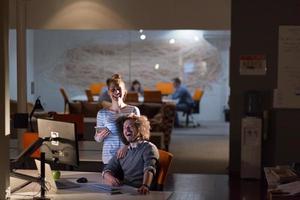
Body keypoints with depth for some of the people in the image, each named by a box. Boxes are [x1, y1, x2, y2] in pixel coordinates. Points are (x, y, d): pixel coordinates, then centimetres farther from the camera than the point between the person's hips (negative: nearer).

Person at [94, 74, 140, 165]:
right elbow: (97, 139, 12)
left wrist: (126, 146, -14)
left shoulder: (133, 110, 2)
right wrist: (101, 136, -10)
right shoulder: (102, 113, 5)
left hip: (128, 157, -1)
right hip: (108, 158, 1)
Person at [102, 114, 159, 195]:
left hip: (139, 192, -6)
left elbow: (149, 169, -19)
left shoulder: (148, 148, -1)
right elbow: (106, 171, 12)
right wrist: (111, 178, -12)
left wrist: (145, 186, -39)